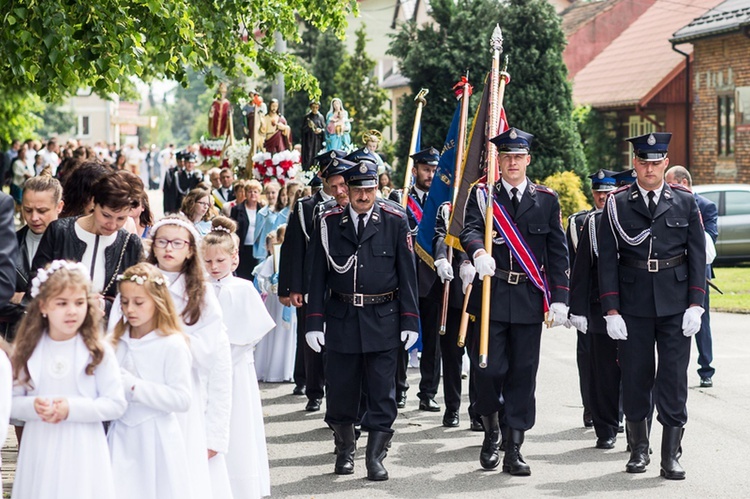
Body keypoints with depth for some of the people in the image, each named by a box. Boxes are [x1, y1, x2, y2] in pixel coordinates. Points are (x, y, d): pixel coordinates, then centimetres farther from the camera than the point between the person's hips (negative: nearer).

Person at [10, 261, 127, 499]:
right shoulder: (28, 351, 3)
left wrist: (71, 408, -16)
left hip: (83, 451, -2)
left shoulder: (98, 352, -4)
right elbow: (11, 401, 4)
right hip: (40, 449, 2)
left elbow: (116, 404, -6)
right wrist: (33, 406, -17)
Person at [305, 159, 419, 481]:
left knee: (382, 393, 0)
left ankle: (375, 457, 9)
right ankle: (345, 451, 25)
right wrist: (314, 322, -2)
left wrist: (410, 321, -3)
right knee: (340, 390, 7)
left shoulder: (395, 221, -1)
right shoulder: (329, 222, 2)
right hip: (341, 319, 1)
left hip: (383, 321, -1)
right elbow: (318, 275, 3)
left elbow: (407, 273, 1)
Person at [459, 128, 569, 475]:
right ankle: (491, 432, 22)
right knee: (489, 368, -4)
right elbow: (469, 229, -13)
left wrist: (559, 299, -1)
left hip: (529, 299, 1)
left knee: (523, 373, 2)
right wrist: (478, 252, -36)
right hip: (491, 294, -1)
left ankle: (514, 450, 8)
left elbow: (557, 252, 6)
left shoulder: (546, 200, 8)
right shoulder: (481, 195, 5)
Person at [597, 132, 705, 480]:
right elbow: (607, 259, 1)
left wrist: (696, 305, -3)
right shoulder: (617, 204, 2)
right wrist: (611, 310, -6)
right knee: (635, 377, 6)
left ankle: (671, 455, 4)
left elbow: (697, 255, 5)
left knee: (673, 379, -2)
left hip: (675, 305, 0)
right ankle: (639, 449, 21)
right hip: (633, 305, 0)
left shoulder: (685, 202, 5)